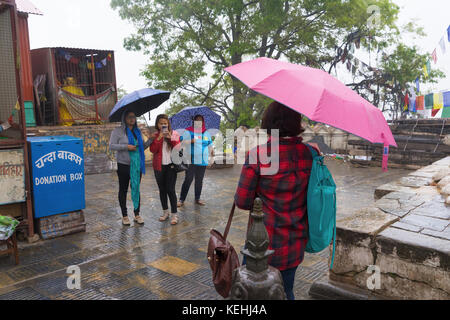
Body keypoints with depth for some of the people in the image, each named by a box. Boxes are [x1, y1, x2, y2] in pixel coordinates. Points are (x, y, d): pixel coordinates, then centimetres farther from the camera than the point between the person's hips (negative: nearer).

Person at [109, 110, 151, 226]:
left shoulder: (138, 131, 12)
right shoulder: (118, 131, -4)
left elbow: (142, 147, 16)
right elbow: (111, 146, -10)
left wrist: (150, 140, -1)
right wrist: (126, 147, -20)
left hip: (137, 165, 4)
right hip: (124, 165, -4)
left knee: (136, 189, 9)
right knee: (123, 190, 7)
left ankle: (137, 214, 19)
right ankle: (124, 216, 17)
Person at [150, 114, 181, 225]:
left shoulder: (174, 134, 4)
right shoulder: (154, 136, 5)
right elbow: (152, 150, -8)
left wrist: (171, 138, -16)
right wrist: (159, 138, -17)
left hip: (171, 166, -2)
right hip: (159, 166, 2)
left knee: (170, 190, -7)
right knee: (162, 190, 11)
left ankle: (174, 215, -1)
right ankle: (165, 212, 24)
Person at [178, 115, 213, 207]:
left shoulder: (206, 133, 12)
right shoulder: (188, 131, -1)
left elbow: (210, 146, 19)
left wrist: (211, 158, 17)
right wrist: (190, 141, -24)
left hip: (203, 161, 4)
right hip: (191, 161, -4)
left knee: (199, 180, 10)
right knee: (188, 180, -6)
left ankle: (197, 199, 21)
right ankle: (182, 199, 1)